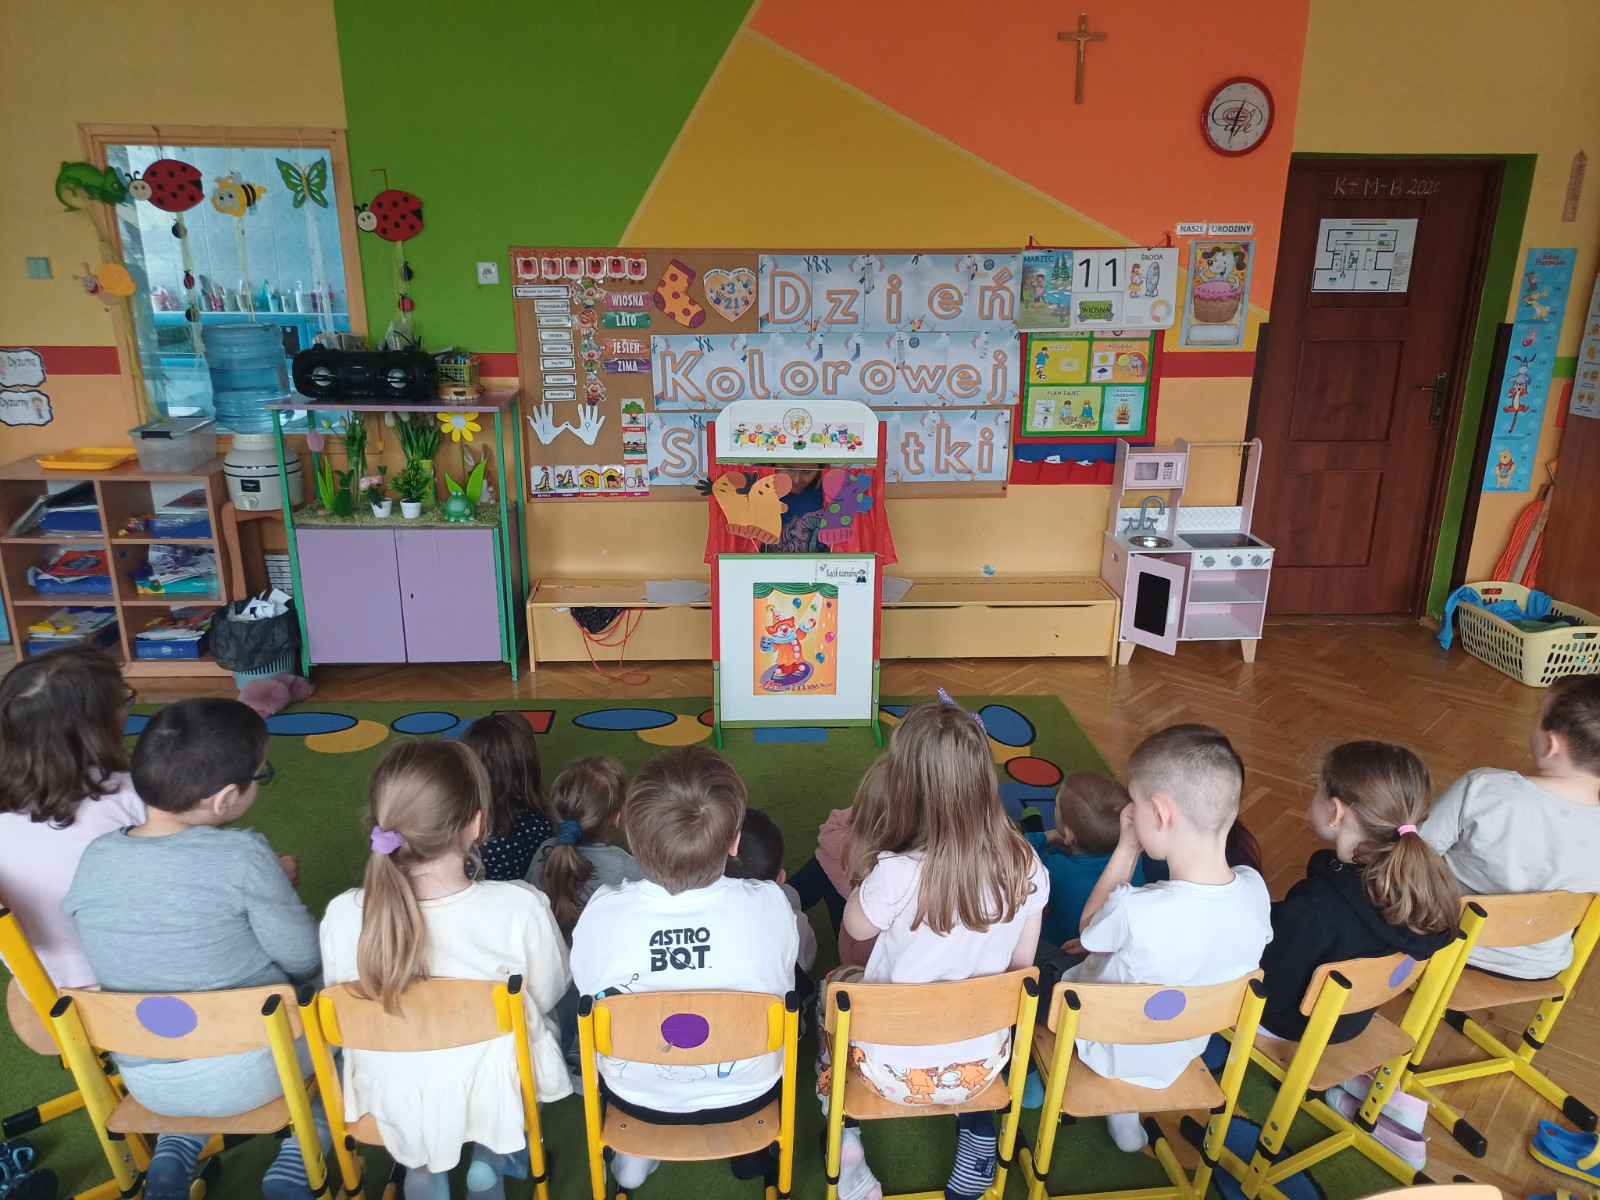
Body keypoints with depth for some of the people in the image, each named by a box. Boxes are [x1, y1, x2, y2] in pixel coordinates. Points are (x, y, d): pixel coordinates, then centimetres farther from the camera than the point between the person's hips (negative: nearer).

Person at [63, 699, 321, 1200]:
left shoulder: (94, 858, -10)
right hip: (248, 1073, -5)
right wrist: (278, 887, 4)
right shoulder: (242, 856, -26)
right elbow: (305, 959, -15)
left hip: (147, 1085, 5)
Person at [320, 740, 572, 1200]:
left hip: (391, 1102, 2)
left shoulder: (342, 916, -24)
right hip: (497, 1094, -2)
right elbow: (548, 994, -11)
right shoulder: (521, 907, -30)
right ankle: (491, 1159, 29)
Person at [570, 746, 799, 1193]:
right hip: (748, 1094, 0)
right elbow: (786, 983, -6)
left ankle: (634, 1151, 31)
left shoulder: (601, 912, -26)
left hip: (636, 1097, 1)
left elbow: (587, 992, -6)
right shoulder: (769, 904, -27)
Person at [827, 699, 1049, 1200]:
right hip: (982, 1065, 3)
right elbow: (1021, 963, -1)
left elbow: (856, 926, -8)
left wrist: (865, 863, 3)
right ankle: (978, 1136, 34)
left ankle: (847, 1147, 31)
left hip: (897, 1069, -3)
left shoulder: (896, 874, -31)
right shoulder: (1026, 867, -17)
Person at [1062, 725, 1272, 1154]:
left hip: (1112, 1051, -4)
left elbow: (1089, 930, -15)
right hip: (1182, 1054, 4)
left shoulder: (1136, 910, -39)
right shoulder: (1255, 889, -23)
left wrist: (1126, 847, -17)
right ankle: (1123, 1115, 29)